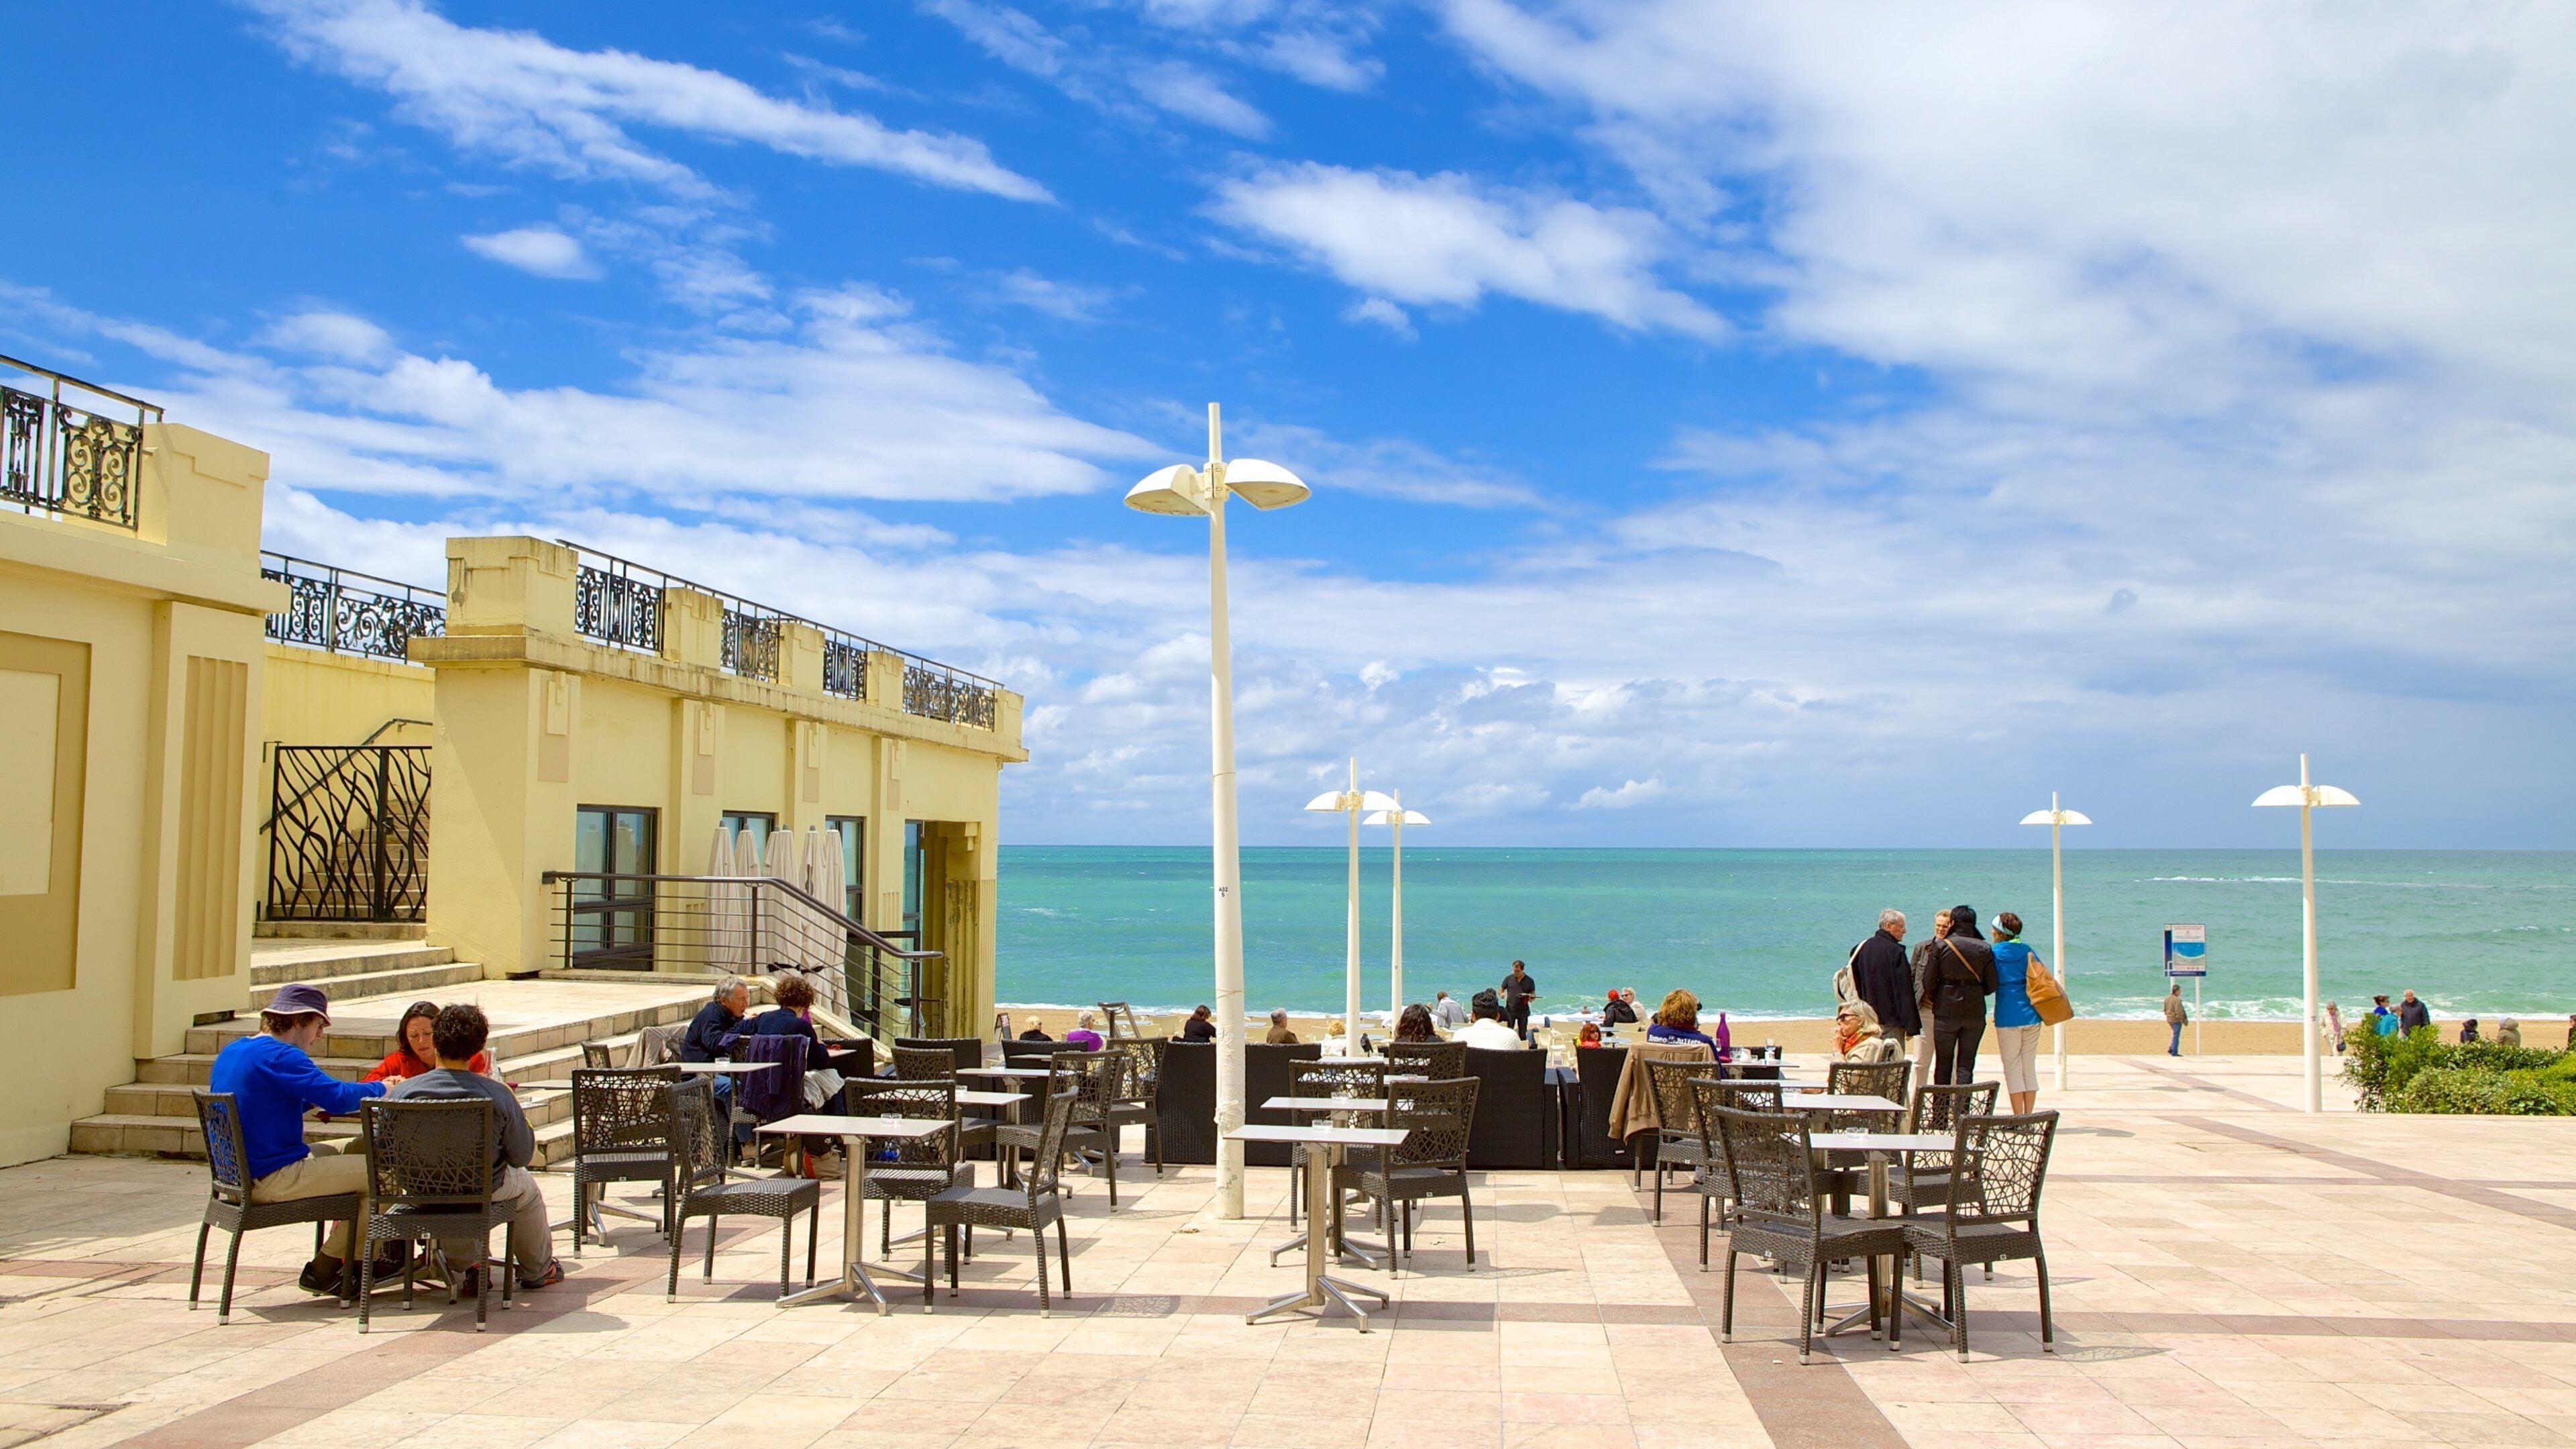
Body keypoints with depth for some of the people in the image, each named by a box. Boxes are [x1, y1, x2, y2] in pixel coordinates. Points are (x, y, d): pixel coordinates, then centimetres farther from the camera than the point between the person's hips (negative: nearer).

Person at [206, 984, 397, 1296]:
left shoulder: (230, 1052, 13)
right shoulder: (279, 1056, -18)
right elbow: (339, 1099, -25)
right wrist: (381, 1088, -7)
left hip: (239, 1173, 11)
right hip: (272, 1181, -11)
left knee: (356, 1149, 20)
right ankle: (323, 1269, 3)